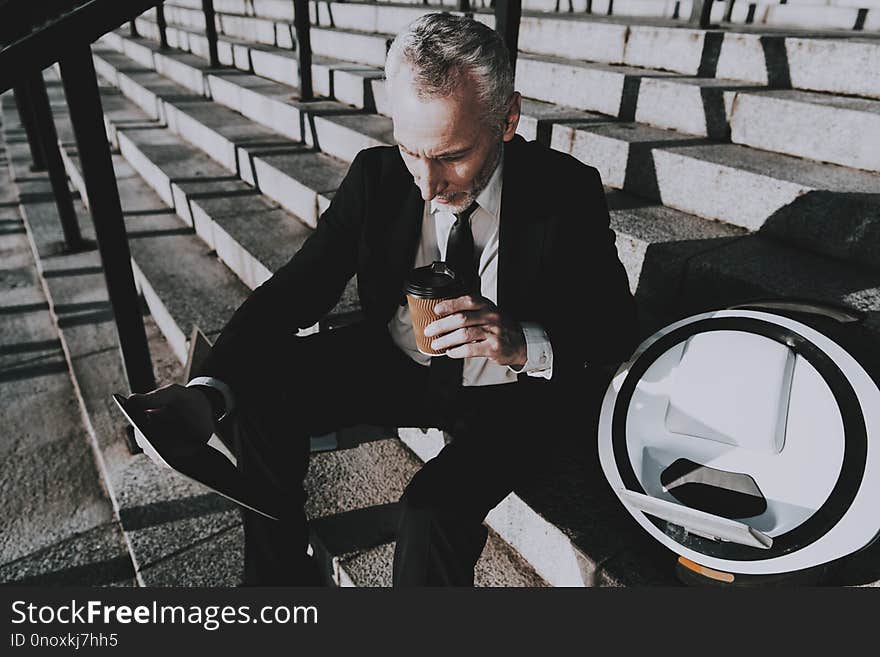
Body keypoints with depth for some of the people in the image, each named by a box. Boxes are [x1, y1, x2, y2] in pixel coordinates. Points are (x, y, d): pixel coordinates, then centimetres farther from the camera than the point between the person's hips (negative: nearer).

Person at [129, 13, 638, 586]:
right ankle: (278, 573, 4)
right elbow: (299, 287, -13)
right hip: (396, 365, 4)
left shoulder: (568, 192, -16)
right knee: (259, 385, -15)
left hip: (511, 394, -3)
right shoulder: (377, 175, -10)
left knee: (435, 508, -30)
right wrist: (209, 390, -29)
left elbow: (618, 328, -11)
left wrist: (528, 346, -33)